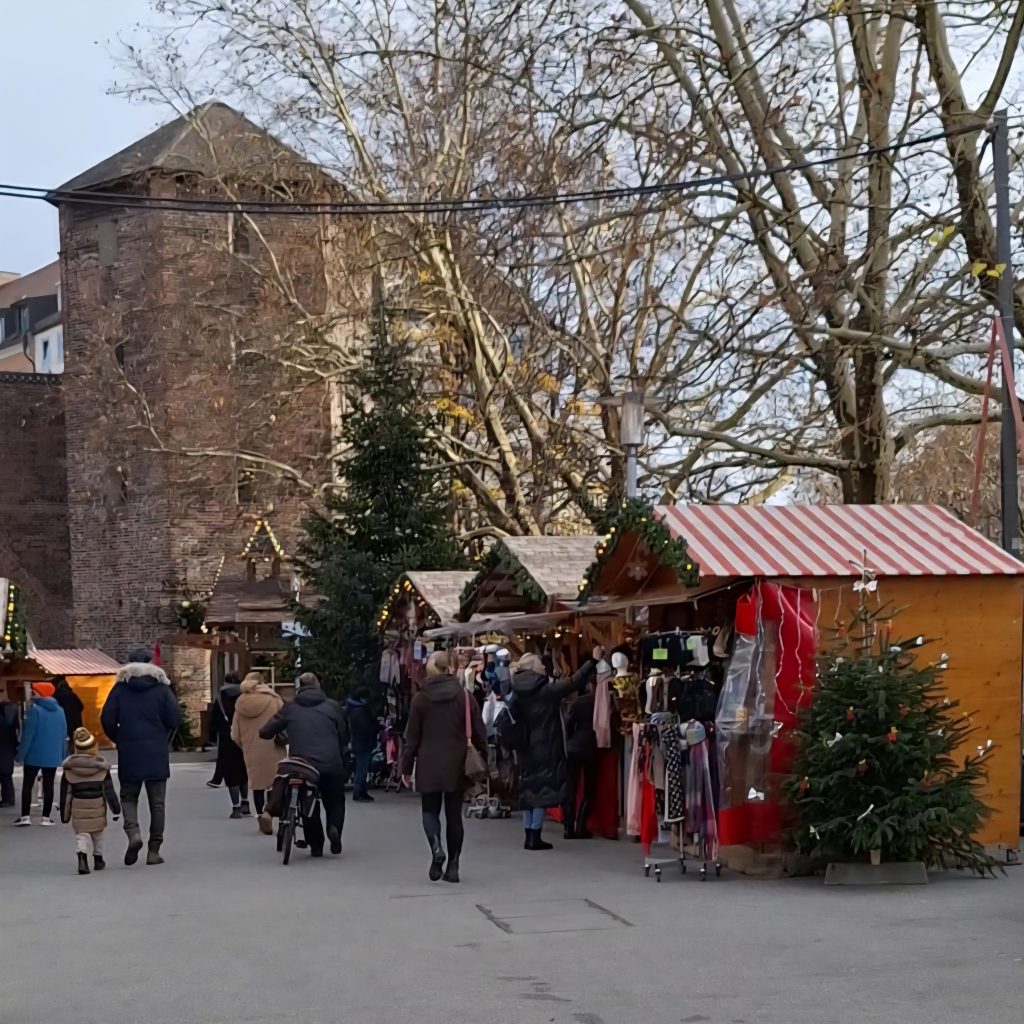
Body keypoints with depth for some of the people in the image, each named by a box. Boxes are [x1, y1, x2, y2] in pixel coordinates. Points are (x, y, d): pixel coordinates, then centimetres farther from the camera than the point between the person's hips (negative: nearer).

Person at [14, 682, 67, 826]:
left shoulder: (35, 709, -12)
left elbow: (28, 734, -15)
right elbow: (63, 734, 7)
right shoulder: (59, 710, 5)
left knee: (27, 785, 5)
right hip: (52, 756, 4)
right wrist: (62, 755, 13)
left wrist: (21, 753, -11)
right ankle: (46, 817, 7)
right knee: (48, 786, 8)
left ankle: (25, 816, 0)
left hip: (34, 755, -4)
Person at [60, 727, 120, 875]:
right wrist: (115, 809, 3)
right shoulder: (102, 768, -5)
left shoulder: (69, 769, -4)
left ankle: (82, 857, -27)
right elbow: (109, 791, -4)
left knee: (81, 834, -1)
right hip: (98, 807, 1)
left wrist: (64, 814, 8)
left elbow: (65, 794, 0)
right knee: (98, 834, 20)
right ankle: (98, 860, 32)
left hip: (78, 808, -1)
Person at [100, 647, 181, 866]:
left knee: (128, 796, 13)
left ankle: (133, 832, -14)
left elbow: (107, 719, -4)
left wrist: (119, 740, 13)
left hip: (129, 752, 0)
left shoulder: (120, 688, 0)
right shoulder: (161, 687, 0)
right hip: (157, 753, 0)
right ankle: (154, 850, 6)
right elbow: (174, 718, -6)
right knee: (157, 801, 7)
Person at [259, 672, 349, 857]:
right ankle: (334, 826, -11)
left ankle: (315, 844, 14)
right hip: (332, 764, 0)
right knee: (335, 801, 17)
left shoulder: (290, 708, 6)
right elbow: (344, 736, 9)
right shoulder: (332, 706, 8)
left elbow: (265, 732, 7)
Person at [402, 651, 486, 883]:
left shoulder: (420, 699, -3)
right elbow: (479, 733, 1)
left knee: (430, 810, 12)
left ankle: (436, 847, -16)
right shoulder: (464, 696, -1)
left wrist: (407, 767, 7)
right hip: (457, 766, 1)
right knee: (454, 814, 9)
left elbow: (412, 737, 0)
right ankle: (453, 866, 7)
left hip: (429, 765, -1)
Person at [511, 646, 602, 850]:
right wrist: (594, 660, -8)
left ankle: (530, 836, 12)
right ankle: (535, 838, -4)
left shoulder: (518, 693, 4)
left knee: (529, 790, 11)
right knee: (542, 790, -2)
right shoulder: (546, 690, -12)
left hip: (527, 748, 6)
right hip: (545, 748, -6)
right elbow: (573, 682, -12)